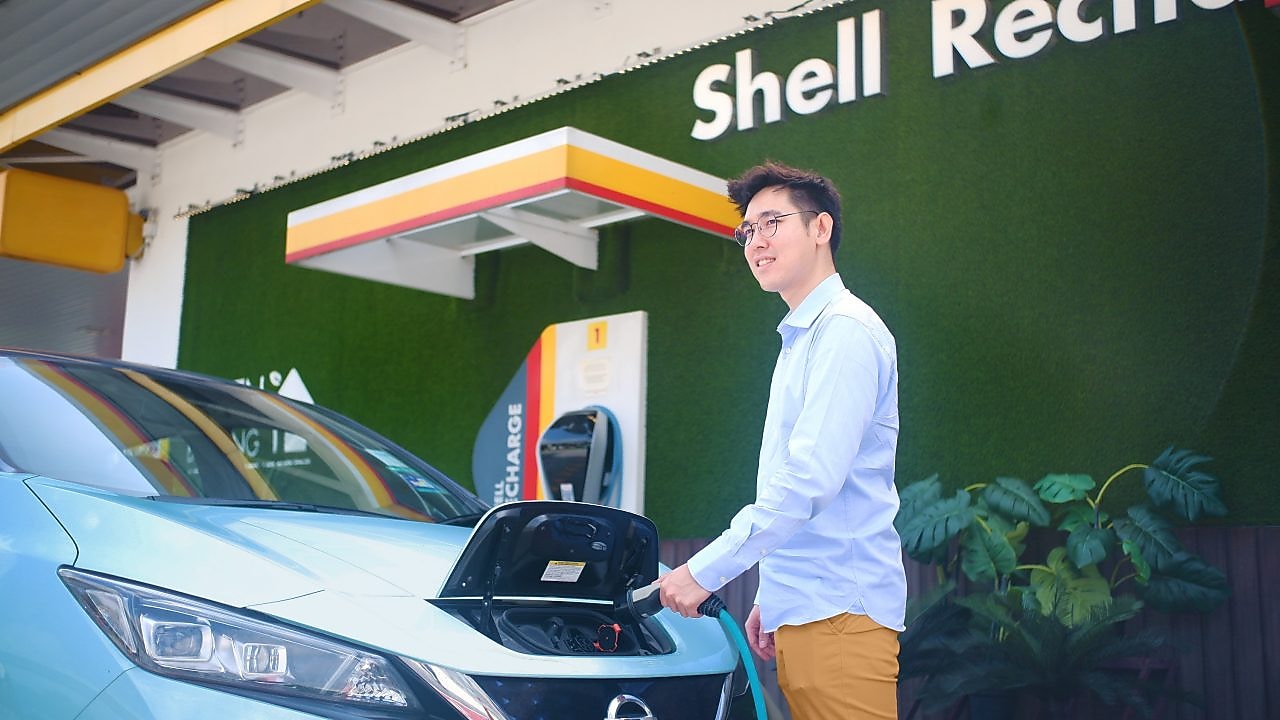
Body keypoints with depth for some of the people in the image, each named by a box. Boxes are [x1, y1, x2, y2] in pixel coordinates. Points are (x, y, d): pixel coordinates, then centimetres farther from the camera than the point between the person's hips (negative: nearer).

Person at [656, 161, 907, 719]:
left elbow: (810, 479, -21)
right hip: (800, 612, 9)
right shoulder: (800, 339, 21)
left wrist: (705, 570, -17)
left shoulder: (846, 329, -11)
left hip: (838, 613, -9)